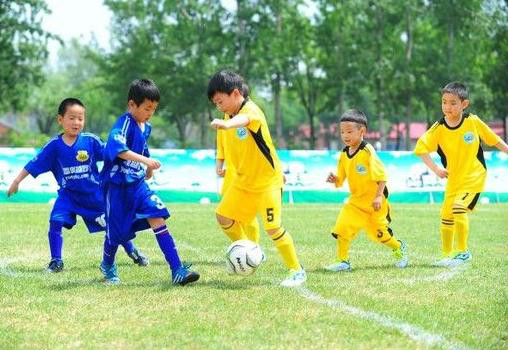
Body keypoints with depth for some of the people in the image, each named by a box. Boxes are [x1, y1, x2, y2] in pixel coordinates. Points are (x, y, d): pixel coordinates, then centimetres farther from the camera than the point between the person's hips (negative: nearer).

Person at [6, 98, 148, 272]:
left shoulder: (91, 140, -11)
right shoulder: (54, 145, -8)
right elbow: (33, 165, -3)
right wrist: (17, 181, -1)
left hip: (94, 194, 0)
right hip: (68, 194, 0)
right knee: (56, 222, -17)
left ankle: (133, 252, 27)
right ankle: (56, 261, -2)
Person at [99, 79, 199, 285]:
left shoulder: (146, 127, 8)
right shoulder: (124, 123, -18)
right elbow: (117, 147, -36)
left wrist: (148, 168, 40)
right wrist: (144, 160, -44)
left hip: (137, 183, 6)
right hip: (117, 185, -6)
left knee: (157, 217, -13)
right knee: (116, 232, 5)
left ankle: (177, 270, -21)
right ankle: (108, 265, 38)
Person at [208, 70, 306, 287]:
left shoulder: (251, 110, -23)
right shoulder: (230, 114, 3)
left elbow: (244, 119, -49)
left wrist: (227, 124, -69)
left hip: (268, 180, -8)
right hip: (243, 180, 8)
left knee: (272, 227, -13)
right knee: (224, 217, 5)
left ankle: (297, 271, 1)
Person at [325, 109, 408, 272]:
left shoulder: (367, 152, -19)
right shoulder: (344, 155, 2)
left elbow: (382, 176, -19)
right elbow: (340, 180, 8)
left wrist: (378, 197, -26)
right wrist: (334, 179, -14)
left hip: (374, 200, -5)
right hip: (356, 200, 5)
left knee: (379, 233, 6)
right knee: (342, 228, -10)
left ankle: (399, 248, 35)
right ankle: (342, 261, -1)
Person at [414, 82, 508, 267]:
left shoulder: (473, 122, -13)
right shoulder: (438, 128, -10)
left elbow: (493, 139, 2)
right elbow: (421, 148, -9)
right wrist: (435, 168, -18)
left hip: (474, 177, -4)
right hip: (453, 179, 4)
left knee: (459, 208, -22)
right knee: (446, 215, 11)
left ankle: (462, 251, -8)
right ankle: (447, 254, 29)